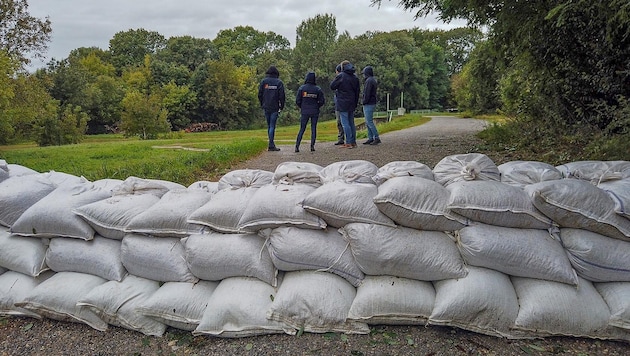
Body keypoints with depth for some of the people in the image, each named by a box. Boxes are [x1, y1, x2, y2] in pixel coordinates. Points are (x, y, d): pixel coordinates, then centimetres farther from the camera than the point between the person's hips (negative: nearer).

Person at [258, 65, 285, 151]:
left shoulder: (263, 81, 4)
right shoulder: (279, 82, -2)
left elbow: (260, 94, 4)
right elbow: (282, 96, -4)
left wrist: (262, 105, 12)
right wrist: (281, 106, 3)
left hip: (266, 107, 3)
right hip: (275, 108, -2)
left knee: (269, 126, 13)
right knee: (272, 126, -3)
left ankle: (272, 144, 17)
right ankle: (271, 145, -8)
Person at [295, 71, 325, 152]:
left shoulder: (302, 88, -5)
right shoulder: (318, 89, -3)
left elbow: (297, 101, -5)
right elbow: (322, 101, -2)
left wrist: (302, 107, 12)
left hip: (304, 112, 0)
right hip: (315, 112, 0)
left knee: (302, 129, 6)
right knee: (313, 128, 8)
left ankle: (297, 146, 0)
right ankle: (312, 145, 3)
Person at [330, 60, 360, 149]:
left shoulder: (341, 76, -10)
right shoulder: (355, 77, 11)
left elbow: (332, 86, -5)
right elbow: (357, 90, 14)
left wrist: (335, 78, 12)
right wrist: (356, 102, 20)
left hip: (343, 103, -7)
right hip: (352, 103, 7)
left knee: (345, 123, -5)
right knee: (351, 122, 13)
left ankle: (348, 143, -8)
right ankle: (353, 142, 15)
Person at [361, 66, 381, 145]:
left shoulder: (369, 81, -14)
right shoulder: (373, 80, 18)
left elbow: (367, 93, -19)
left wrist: (364, 102, -10)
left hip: (368, 104, -10)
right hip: (371, 104, 10)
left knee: (369, 122, -9)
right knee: (368, 123, 12)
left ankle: (377, 138, -8)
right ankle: (370, 138, 14)